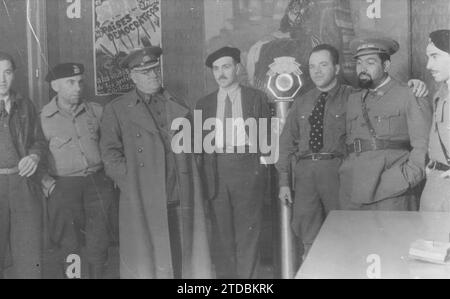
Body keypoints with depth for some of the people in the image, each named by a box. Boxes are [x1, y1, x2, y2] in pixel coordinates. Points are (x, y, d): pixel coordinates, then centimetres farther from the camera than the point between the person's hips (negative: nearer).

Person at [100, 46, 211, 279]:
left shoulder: (178, 107, 17)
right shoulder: (116, 110, 6)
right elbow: (110, 153, 2)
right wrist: (130, 183, -9)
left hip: (181, 202, 3)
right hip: (142, 204, -3)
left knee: (183, 263, 4)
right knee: (145, 266, -1)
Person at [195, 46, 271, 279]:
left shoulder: (256, 98, 8)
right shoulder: (204, 104, 12)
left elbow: (267, 135, 10)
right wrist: (204, 173, 1)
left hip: (247, 167, -2)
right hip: (216, 170, 2)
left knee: (248, 228, -1)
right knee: (221, 231, 5)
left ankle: (246, 276, 7)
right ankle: (225, 275, 15)